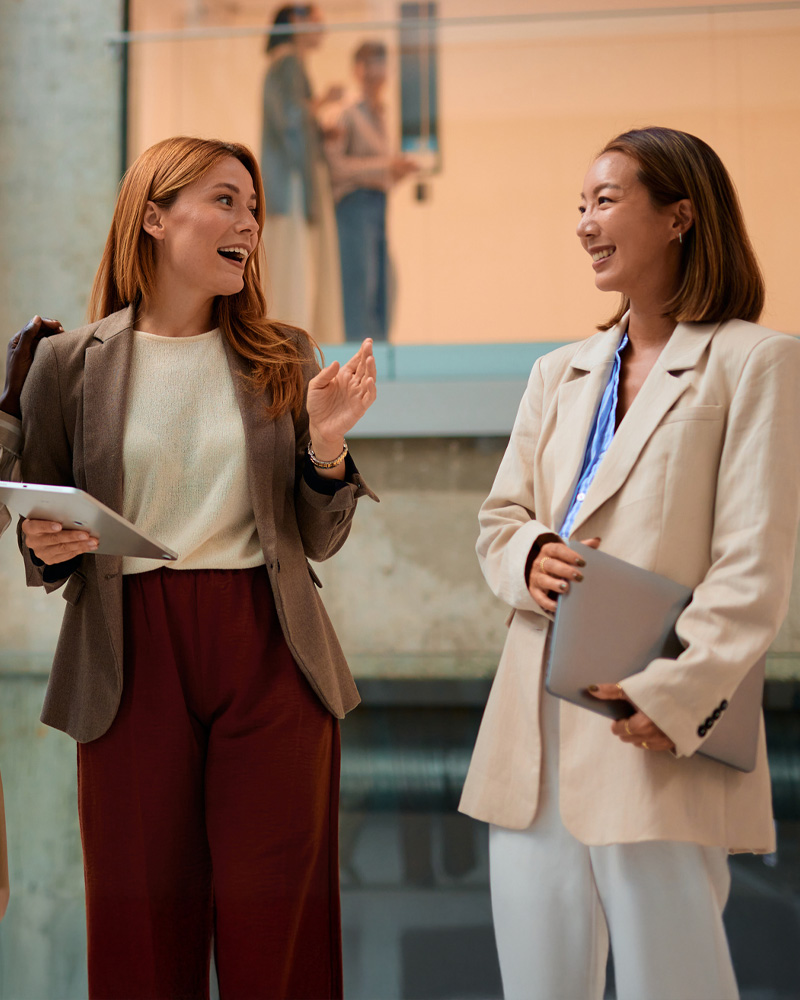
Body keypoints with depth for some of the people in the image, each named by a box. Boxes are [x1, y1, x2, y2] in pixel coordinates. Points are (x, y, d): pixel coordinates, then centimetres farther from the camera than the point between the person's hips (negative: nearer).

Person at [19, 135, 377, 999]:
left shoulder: (284, 358, 7)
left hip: (268, 653, 1)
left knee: (274, 920, 5)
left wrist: (326, 446, -8)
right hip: (130, 658, -1)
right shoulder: (68, 363, 3)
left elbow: (318, 542, 8)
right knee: (142, 920, 7)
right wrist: (47, 547, -13)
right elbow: (41, 547, 9)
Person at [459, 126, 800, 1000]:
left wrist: (675, 696, -19)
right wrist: (527, 557, -5)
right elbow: (499, 518, 19)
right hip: (535, 727, 6)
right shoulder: (559, 375, 17)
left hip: (653, 735, -6)